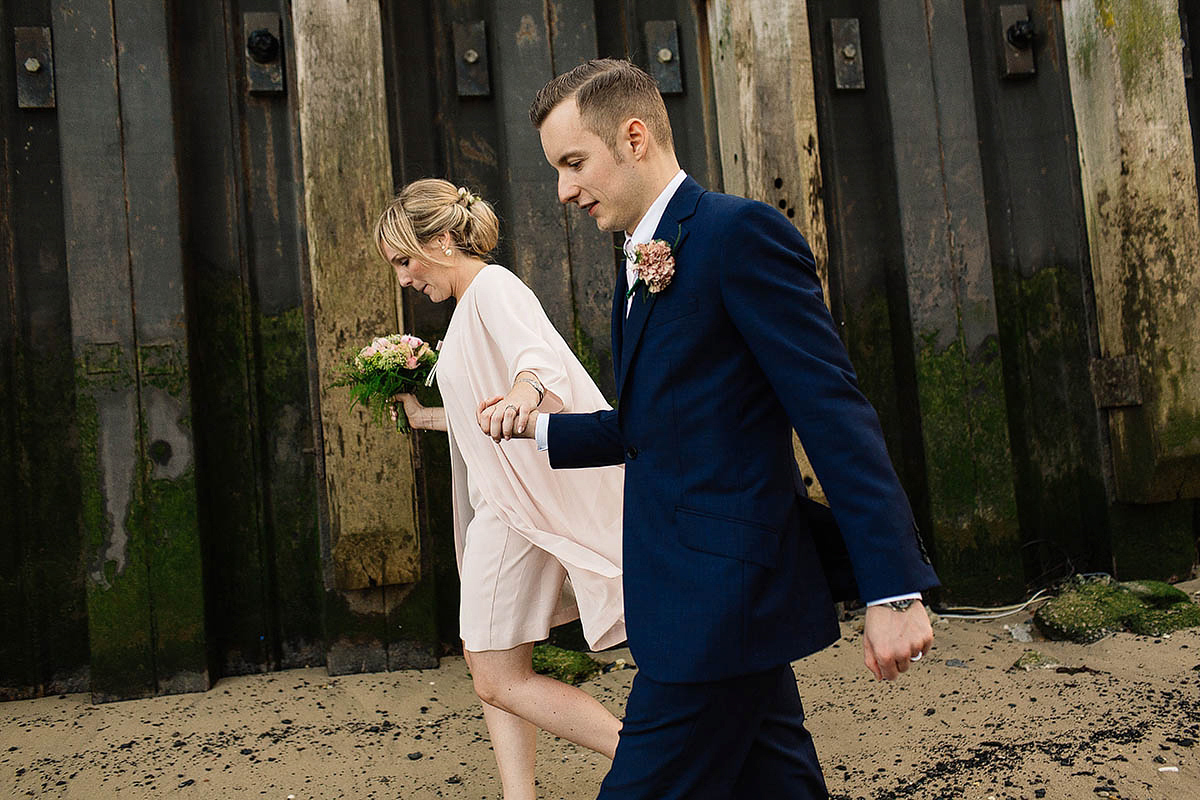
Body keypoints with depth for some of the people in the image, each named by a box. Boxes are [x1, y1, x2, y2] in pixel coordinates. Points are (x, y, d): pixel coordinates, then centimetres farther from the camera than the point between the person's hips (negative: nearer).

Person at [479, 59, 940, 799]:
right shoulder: (643, 262, 16)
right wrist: (540, 427, 14)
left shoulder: (739, 232, -13)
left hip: (726, 596, -9)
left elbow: (834, 410, -18)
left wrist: (894, 588, -21)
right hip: (713, 597, 9)